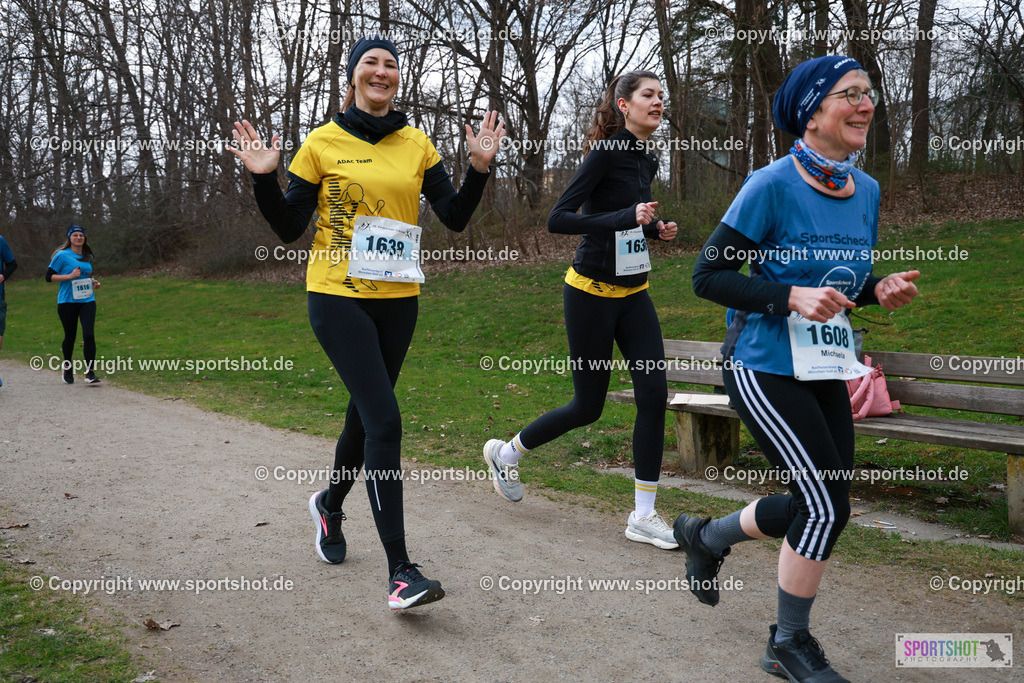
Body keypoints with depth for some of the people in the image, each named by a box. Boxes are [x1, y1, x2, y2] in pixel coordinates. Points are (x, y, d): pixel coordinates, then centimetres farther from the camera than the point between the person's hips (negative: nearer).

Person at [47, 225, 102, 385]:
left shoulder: (88, 257, 13)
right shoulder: (62, 255, -4)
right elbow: (49, 277, -6)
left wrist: (93, 282, 9)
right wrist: (70, 276, -16)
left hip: (87, 301, 3)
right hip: (67, 301, -3)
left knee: (89, 335, -12)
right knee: (70, 336, 7)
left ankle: (90, 372, -9)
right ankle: (67, 367, 32)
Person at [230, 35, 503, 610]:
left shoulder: (417, 144, 8)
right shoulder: (324, 142, 0)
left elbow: (455, 218, 5)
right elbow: (290, 227, 2)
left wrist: (480, 168, -6)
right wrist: (264, 179, -12)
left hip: (397, 300, 4)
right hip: (339, 297, -4)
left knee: (367, 412, 16)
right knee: (385, 419, -16)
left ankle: (331, 503, 46)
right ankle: (401, 571, -11)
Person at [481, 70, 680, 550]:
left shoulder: (646, 161, 11)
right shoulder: (606, 152, -14)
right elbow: (557, 219, -21)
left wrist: (653, 229, 5)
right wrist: (627, 217, -27)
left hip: (633, 293, 7)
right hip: (592, 291, -7)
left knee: (654, 395, -4)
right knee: (588, 407, 3)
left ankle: (644, 516, 5)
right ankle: (506, 452, 29)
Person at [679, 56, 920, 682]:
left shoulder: (867, 191, 7)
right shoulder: (772, 186, -15)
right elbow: (708, 276, -14)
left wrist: (879, 290, -4)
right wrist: (790, 297, -26)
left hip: (826, 370, 8)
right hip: (765, 368, -7)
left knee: (817, 508, 11)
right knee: (828, 505, -9)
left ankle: (707, 535, 38)